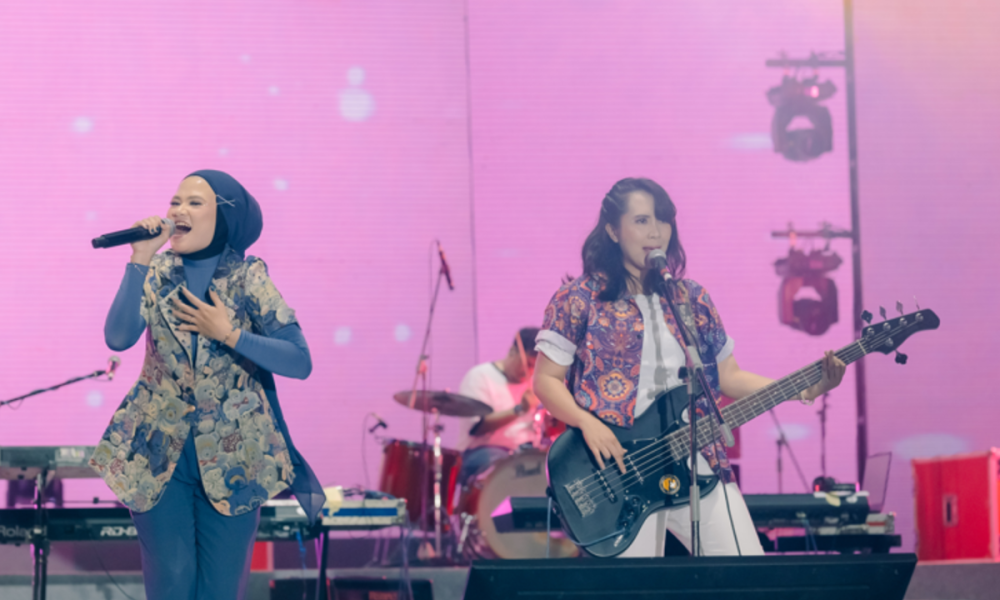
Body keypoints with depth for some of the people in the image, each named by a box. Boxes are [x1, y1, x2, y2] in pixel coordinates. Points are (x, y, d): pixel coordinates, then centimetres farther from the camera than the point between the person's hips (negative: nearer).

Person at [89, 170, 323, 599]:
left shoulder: (249, 279, -3)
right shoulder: (156, 273, 2)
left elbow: (300, 362, -10)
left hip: (232, 457, -1)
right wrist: (140, 259, -18)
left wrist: (229, 335, -17)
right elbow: (118, 338, -16)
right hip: (158, 454, 1)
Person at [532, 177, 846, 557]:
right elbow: (546, 380, 0)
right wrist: (587, 423, -17)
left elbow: (728, 377, 15)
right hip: (618, 470, -4)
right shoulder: (579, 299, 1)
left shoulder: (692, 298, 14)